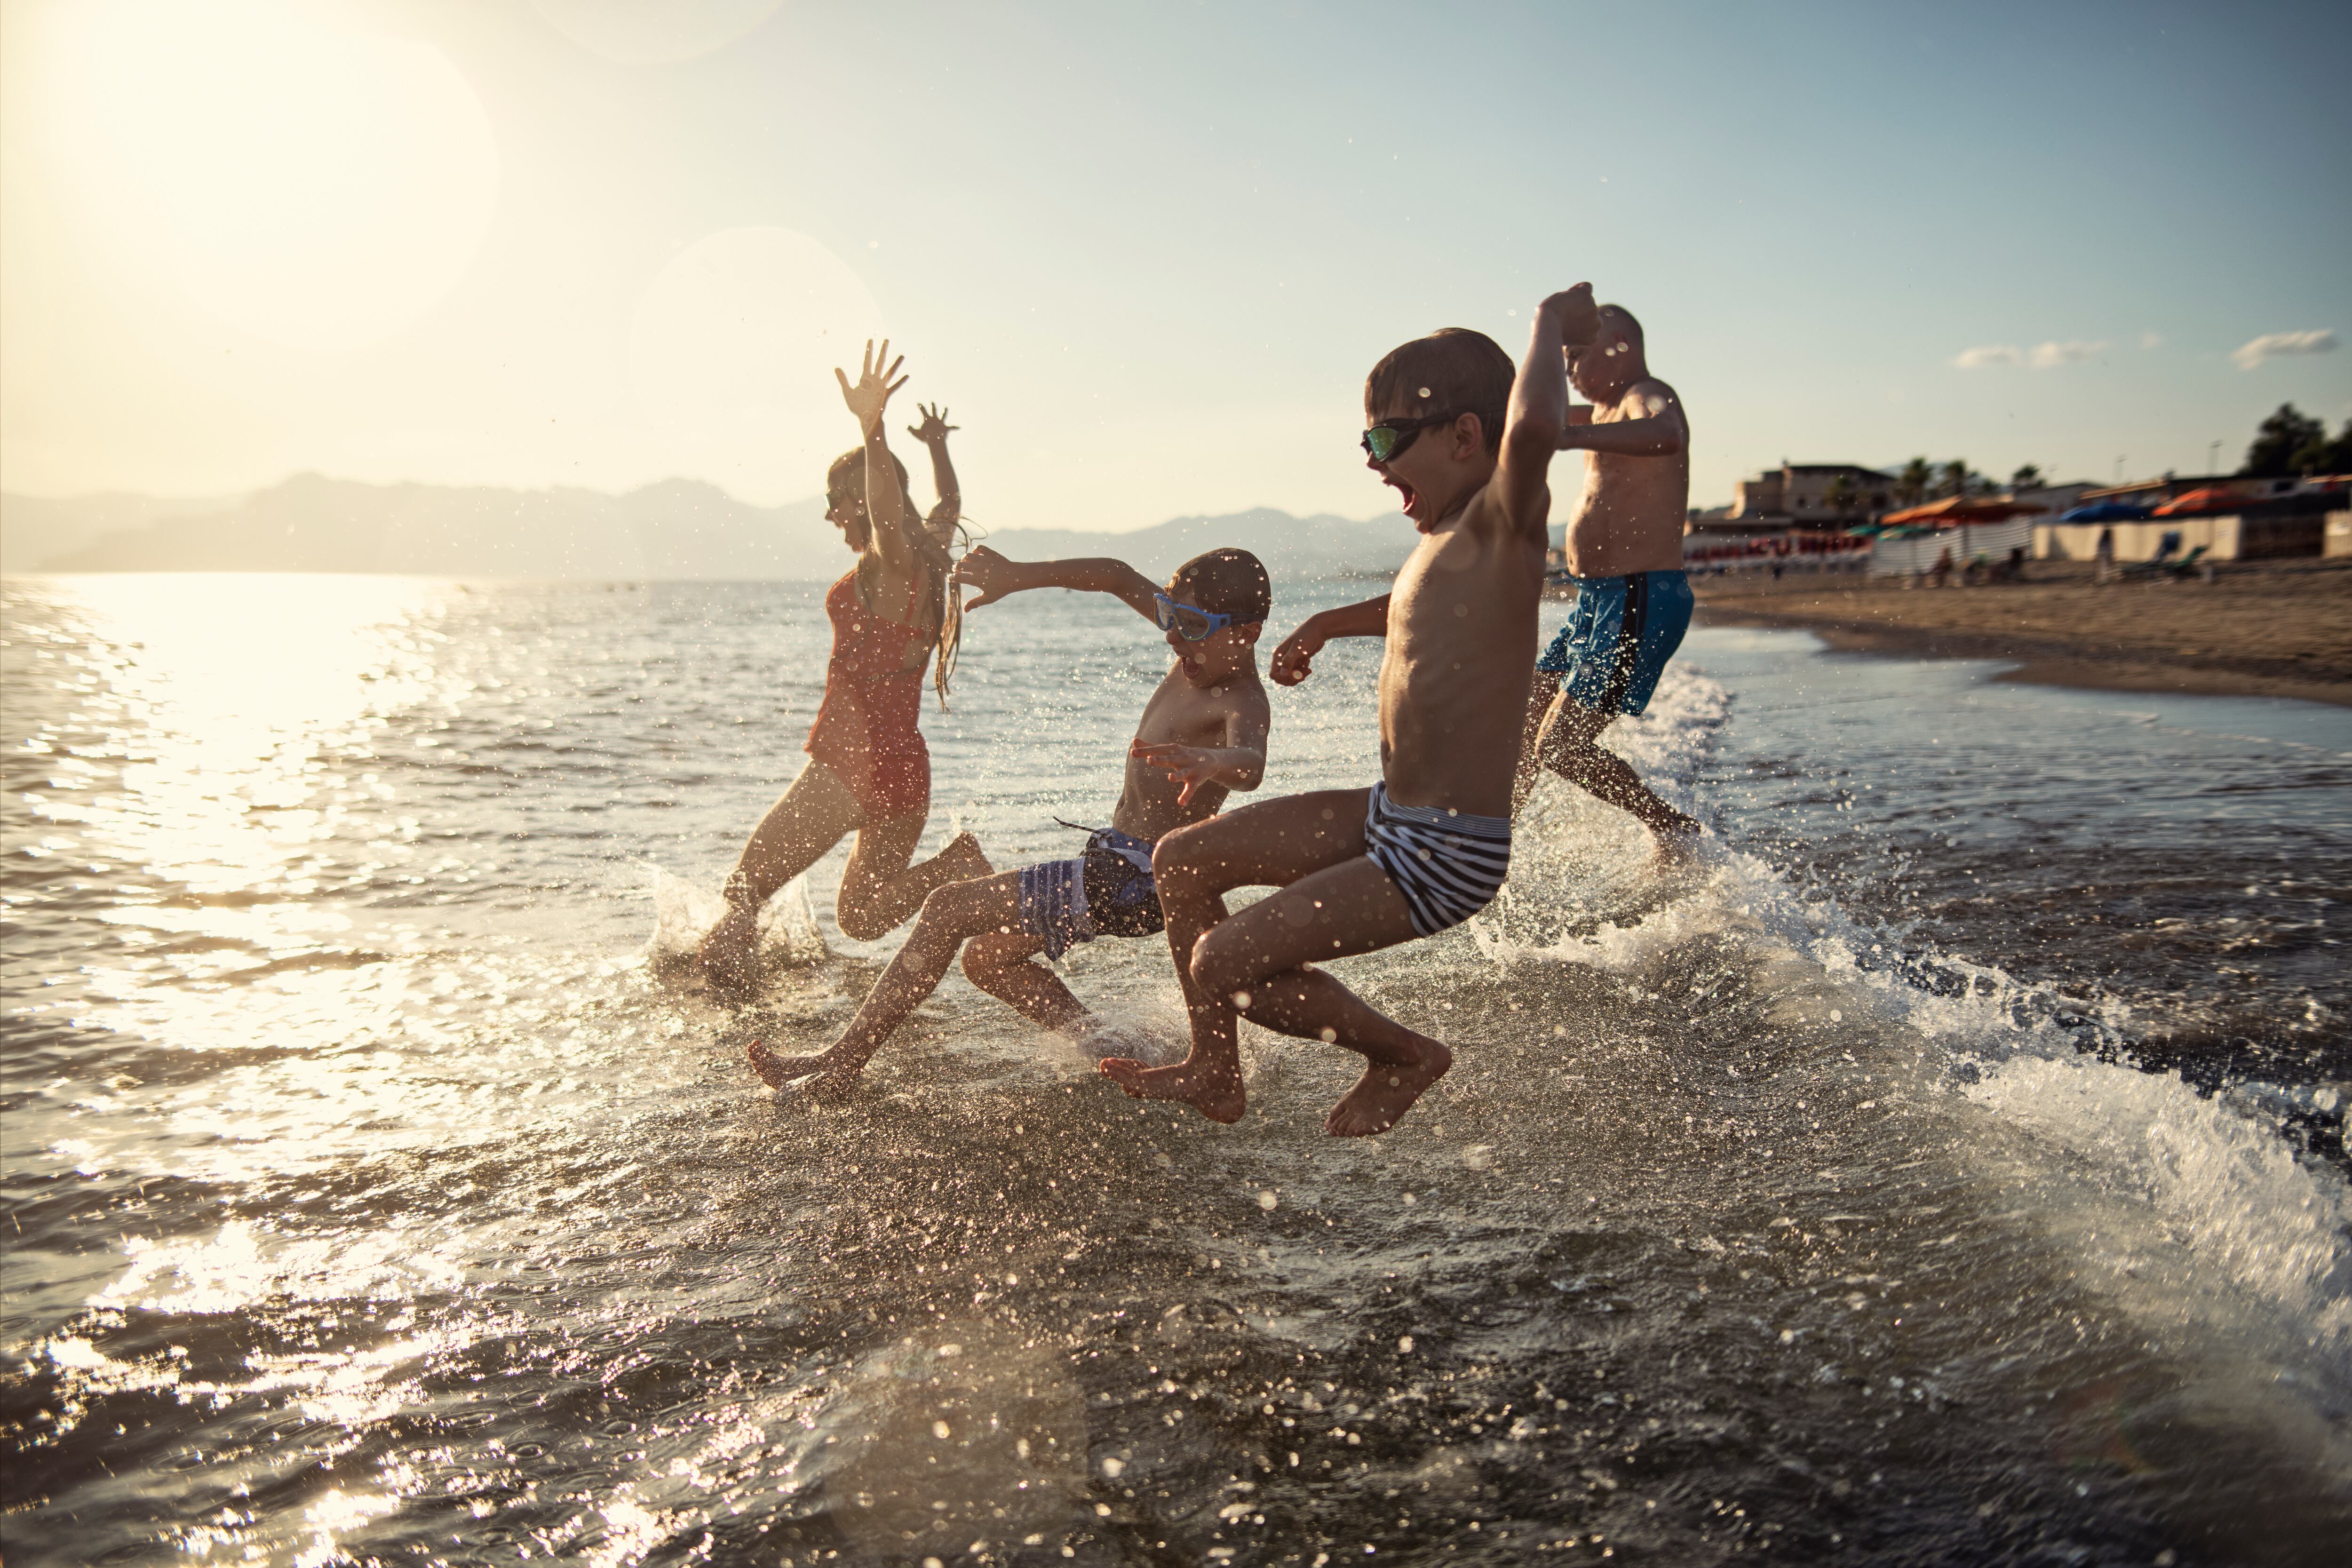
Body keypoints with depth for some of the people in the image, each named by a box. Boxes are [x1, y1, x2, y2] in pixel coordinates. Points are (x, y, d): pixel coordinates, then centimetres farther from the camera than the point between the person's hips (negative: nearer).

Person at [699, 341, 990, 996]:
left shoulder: (890, 563, -14)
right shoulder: (928, 558, 10)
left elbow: (887, 515, -39)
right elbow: (950, 504, 33)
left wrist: (873, 431, -54)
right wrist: (936, 448, 50)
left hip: (852, 763, -8)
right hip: (906, 766, 9)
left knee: (744, 887, 6)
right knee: (861, 918, 19)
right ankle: (954, 866, -2)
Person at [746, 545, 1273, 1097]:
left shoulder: (1240, 702, -24)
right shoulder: (1204, 653, 2)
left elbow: (1252, 765, -47)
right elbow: (1119, 578, 10)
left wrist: (1211, 760, -71)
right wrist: (1016, 577, 2)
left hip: (1129, 881, -10)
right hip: (1117, 864, 10)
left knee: (948, 909, -10)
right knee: (987, 959, 19)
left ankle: (840, 1066, -4)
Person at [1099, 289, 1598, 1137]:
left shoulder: (1503, 524, -19)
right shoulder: (1440, 543, 10)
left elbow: (1533, 430, -43)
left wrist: (1553, 328, -25)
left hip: (1446, 854, -10)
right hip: (1388, 815, 10)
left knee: (1223, 966, -11)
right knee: (1183, 862, 12)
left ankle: (1405, 1055, 12)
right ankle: (1214, 1074, 25)